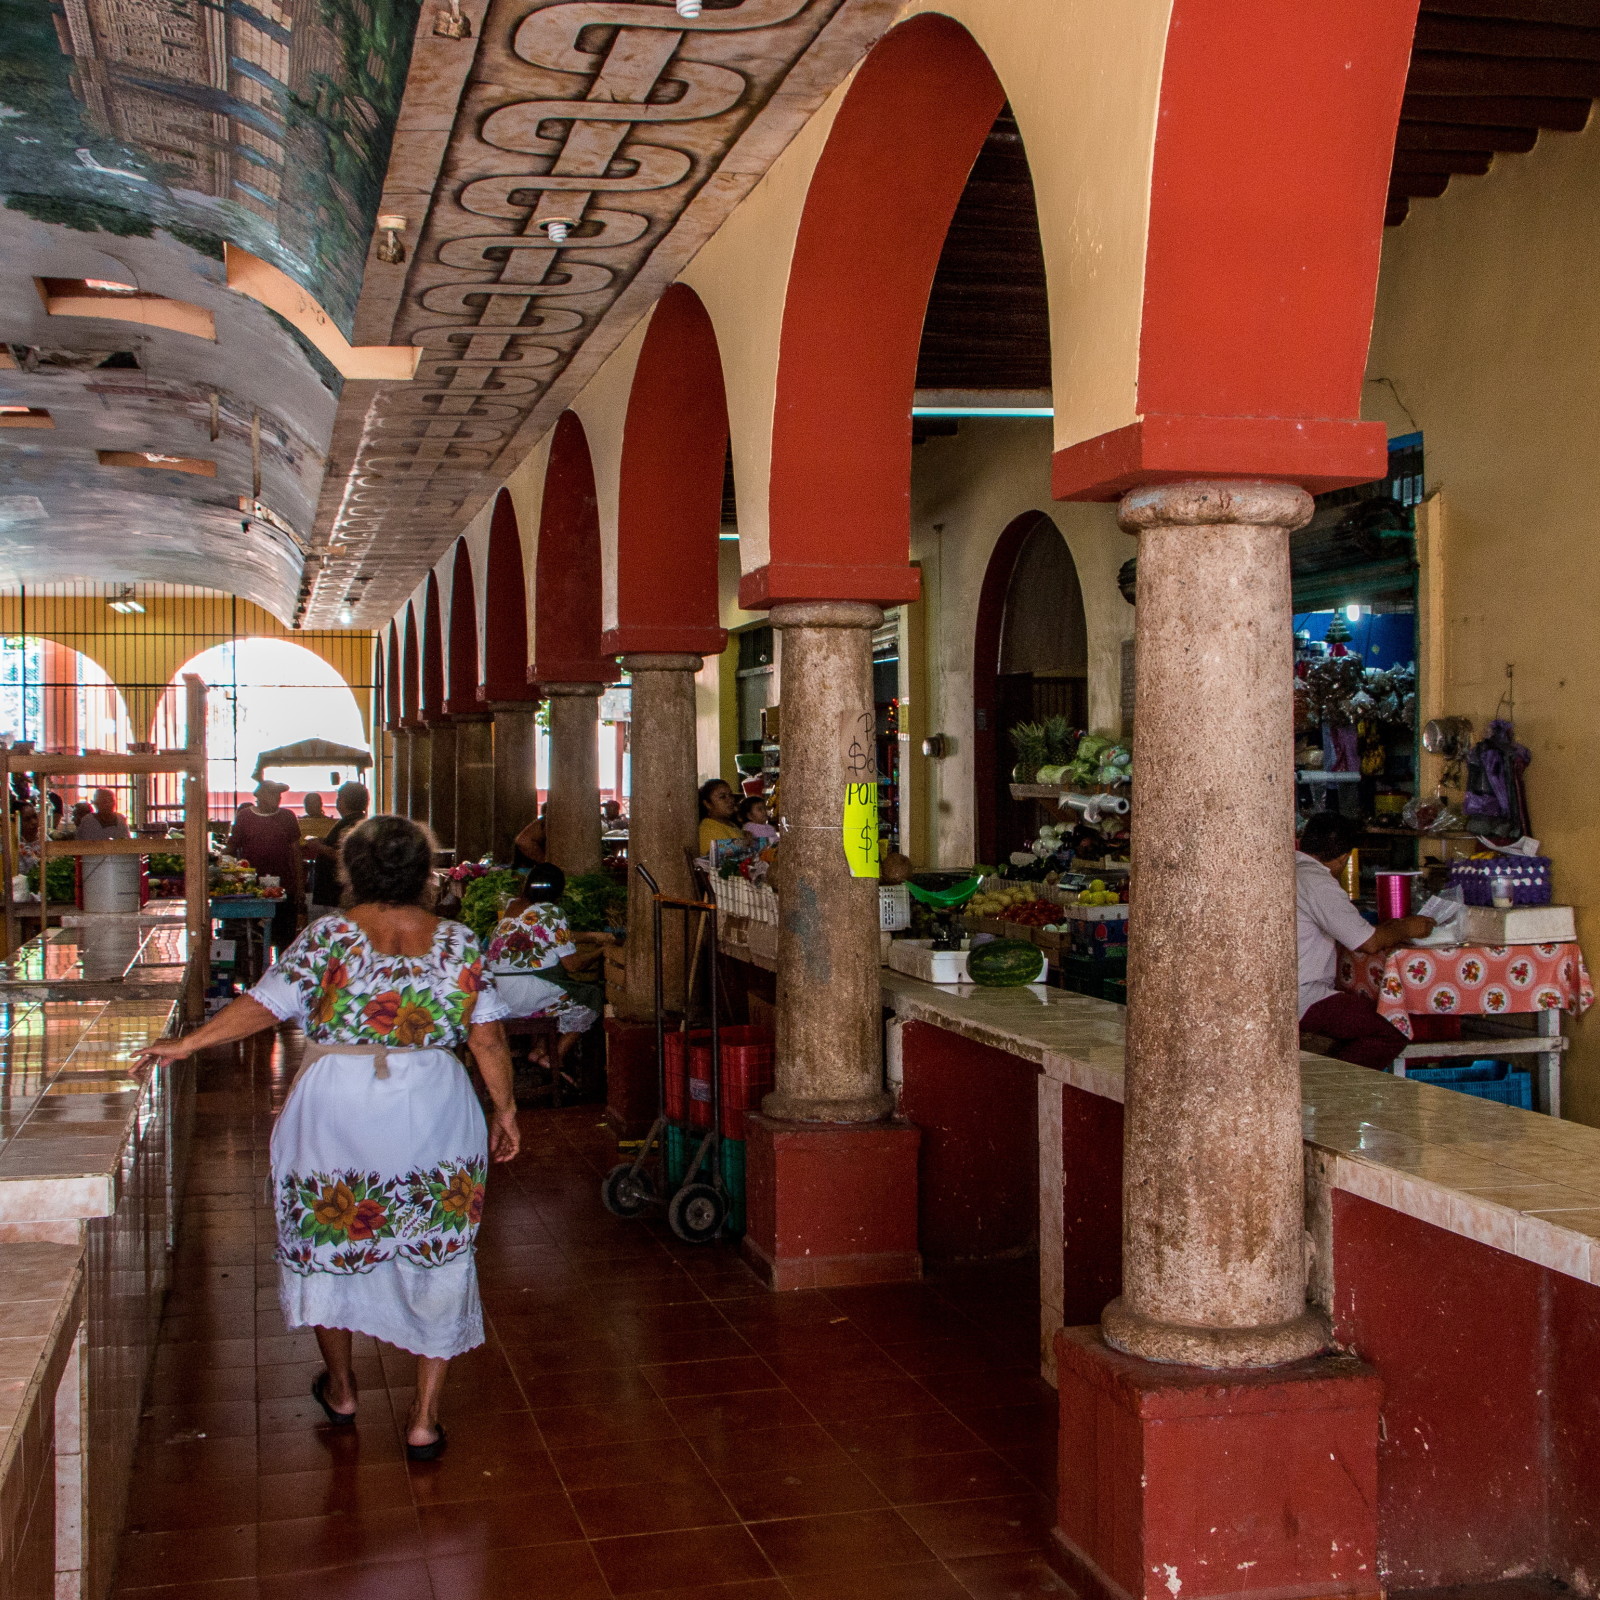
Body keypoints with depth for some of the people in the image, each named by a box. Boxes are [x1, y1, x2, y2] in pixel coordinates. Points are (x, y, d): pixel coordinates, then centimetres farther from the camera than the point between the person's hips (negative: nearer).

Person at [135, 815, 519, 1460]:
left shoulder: (330, 935, -6)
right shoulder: (459, 942, 0)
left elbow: (267, 1003, -10)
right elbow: (488, 1039, 0)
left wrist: (187, 1044, -1)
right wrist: (505, 1111, 10)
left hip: (336, 1112, -1)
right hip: (433, 1117, 1)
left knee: (328, 1240, 20)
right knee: (437, 1255, 10)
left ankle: (341, 1388, 35)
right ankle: (424, 1419, 13)